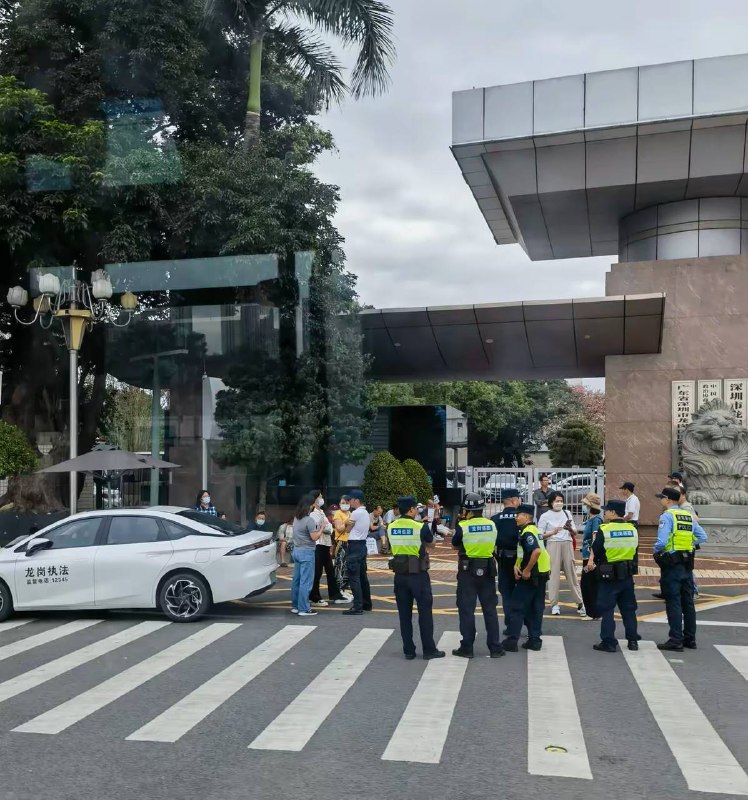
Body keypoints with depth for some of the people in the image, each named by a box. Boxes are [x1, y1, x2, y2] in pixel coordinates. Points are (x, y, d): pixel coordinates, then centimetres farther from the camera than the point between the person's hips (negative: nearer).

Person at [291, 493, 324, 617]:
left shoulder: (296, 517, 9)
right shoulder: (309, 520, -17)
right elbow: (314, 537, -16)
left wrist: (316, 526, 12)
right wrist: (321, 528, -2)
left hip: (297, 550, 9)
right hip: (307, 552, -9)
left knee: (296, 579, 13)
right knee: (306, 581, -5)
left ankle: (295, 606, 19)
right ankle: (303, 609, -3)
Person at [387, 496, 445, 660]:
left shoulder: (391, 528, 0)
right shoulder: (421, 527, -13)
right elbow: (430, 540, 7)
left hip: (400, 575, 4)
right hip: (418, 575, -4)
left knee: (404, 613, 9)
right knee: (425, 612, 5)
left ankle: (408, 650, 13)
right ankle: (429, 650, 9)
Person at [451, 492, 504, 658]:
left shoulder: (462, 527, -12)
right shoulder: (492, 525, 0)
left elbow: (455, 545, 3)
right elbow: (494, 546, 12)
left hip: (468, 571, -4)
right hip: (487, 570, 4)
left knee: (466, 609, 5)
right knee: (490, 609, 11)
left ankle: (467, 648, 9)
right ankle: (495, 647, 14)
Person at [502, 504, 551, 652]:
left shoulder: (527, 532, -17)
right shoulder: (533, 530, 14)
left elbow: (536, 551, -32)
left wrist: (527, 571, -23)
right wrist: (516, 565, 3)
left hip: (530, 576, -9)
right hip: (541, 575, 9)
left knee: (517, 608, -2)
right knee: (536, 609, 12)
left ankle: (511, 641, 0)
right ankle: (535, 640, 16)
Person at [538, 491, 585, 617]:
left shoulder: (567, 513, 12)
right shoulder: (545, 516, 1)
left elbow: (574, 532, 14)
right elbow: (540, 535, -2)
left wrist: (570, 529, -9)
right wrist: (553, 532, -17)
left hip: (567, 544, 3)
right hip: (553, 545, -3)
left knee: (571, 573, 3)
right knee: (554, 573, -3)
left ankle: (580, 603, 6)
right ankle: (554, 604, 4)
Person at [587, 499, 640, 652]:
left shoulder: (604, 530, -13)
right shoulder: (633, 529, 1)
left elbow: (595, 552, -6)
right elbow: (634, 551, 9)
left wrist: (593, 563, 12)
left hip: (609, 576, -5)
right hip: (628, 576, 5)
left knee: (607, 609, 3)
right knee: (628, 608, 15)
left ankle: (608, 642, 3)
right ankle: (633, 641, 20)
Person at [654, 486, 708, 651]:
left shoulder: (667, 516, -13)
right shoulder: (689, 516, 9)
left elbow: (662, 542, -22)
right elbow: (702, 537, 9)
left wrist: (656, 550, -2)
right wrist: (687, 544, 12)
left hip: (672, 565, -7)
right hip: (687, 565, 7)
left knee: (673, 603, -2)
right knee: (688, 603, 13)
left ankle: (676, 641, -1)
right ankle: (690, 639, 21)